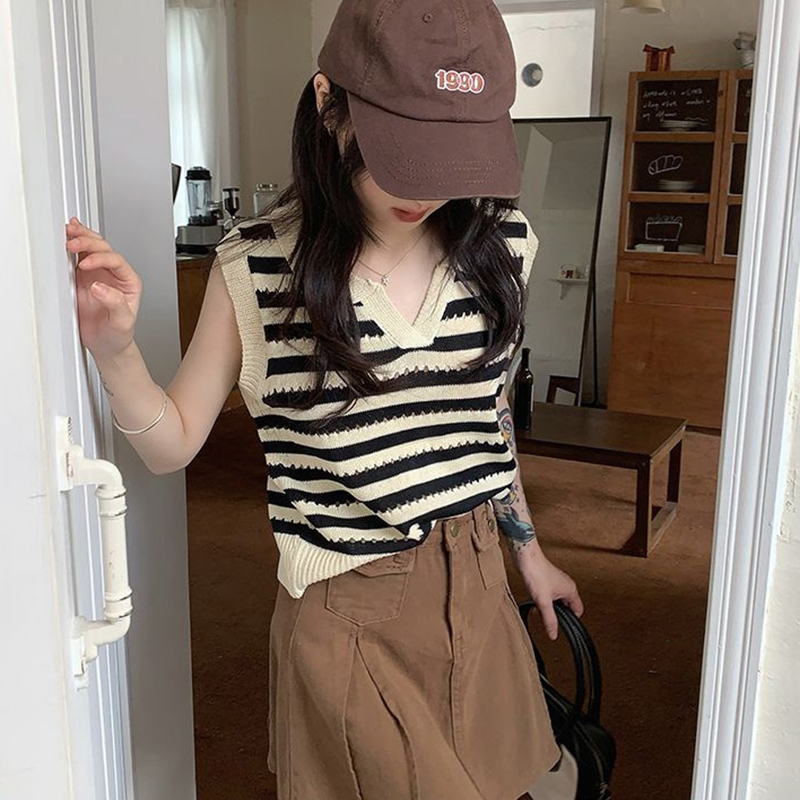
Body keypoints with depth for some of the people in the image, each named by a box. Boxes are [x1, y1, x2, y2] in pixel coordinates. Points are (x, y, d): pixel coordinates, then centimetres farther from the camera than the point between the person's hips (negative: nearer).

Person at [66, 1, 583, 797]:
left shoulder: (499, 243, -5)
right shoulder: (259, 266, -14)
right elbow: (173, 444, -6)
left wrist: (529, 552, 17)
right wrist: (112, 347, -25)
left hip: (473, 582, 4)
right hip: (346, 608, -3)